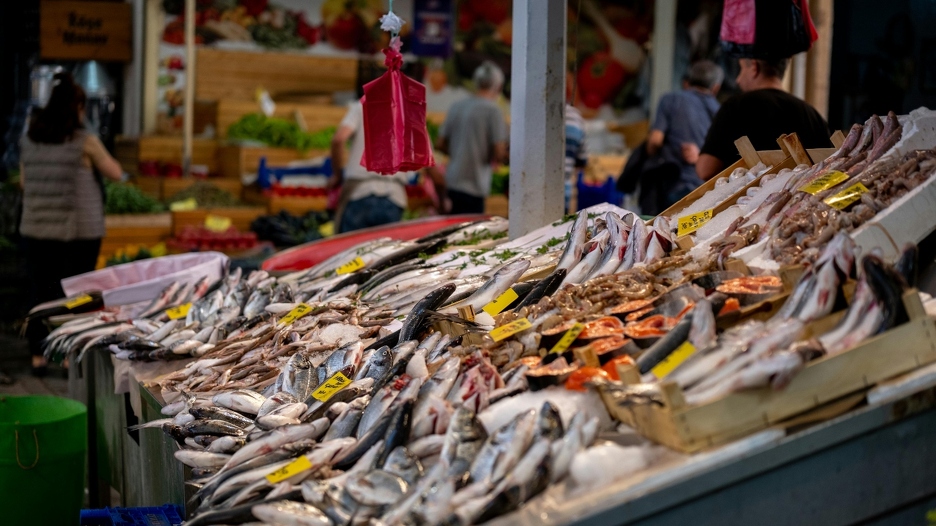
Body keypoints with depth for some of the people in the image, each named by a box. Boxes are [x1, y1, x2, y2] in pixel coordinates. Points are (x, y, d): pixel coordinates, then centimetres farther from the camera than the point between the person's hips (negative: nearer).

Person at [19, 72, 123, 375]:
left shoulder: (29, 140, 3)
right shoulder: (85, 142, -11)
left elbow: (23, 182, 14)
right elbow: (116, 174, 1)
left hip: (36, 229, 4)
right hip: (79, 230, -4)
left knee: (40, 291, 12)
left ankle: (38, 357, 17)